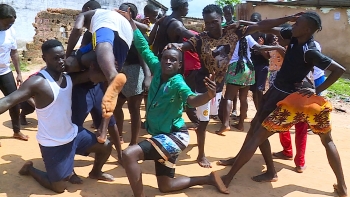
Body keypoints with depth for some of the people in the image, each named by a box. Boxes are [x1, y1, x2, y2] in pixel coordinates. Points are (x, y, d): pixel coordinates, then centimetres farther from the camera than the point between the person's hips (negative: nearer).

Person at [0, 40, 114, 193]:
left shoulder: (69, 78, -1)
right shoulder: (38, 82, -24)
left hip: (73, 133, 7)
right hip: (52, 144, -7)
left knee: (106, 147, 12)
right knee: (59, 188, 5)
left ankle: (95, 172, 41)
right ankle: (29, 168, 31)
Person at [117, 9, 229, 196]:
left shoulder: (177, 82, -20)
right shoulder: (157, 69, -3)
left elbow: (192, 100, -38)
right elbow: (143, 47, 6)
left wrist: (209, 95, -58)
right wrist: (131, 22, 8)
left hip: (174, 136, -8)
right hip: (161, 135, 8)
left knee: (129, 154, -27)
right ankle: (209, 178, 32)